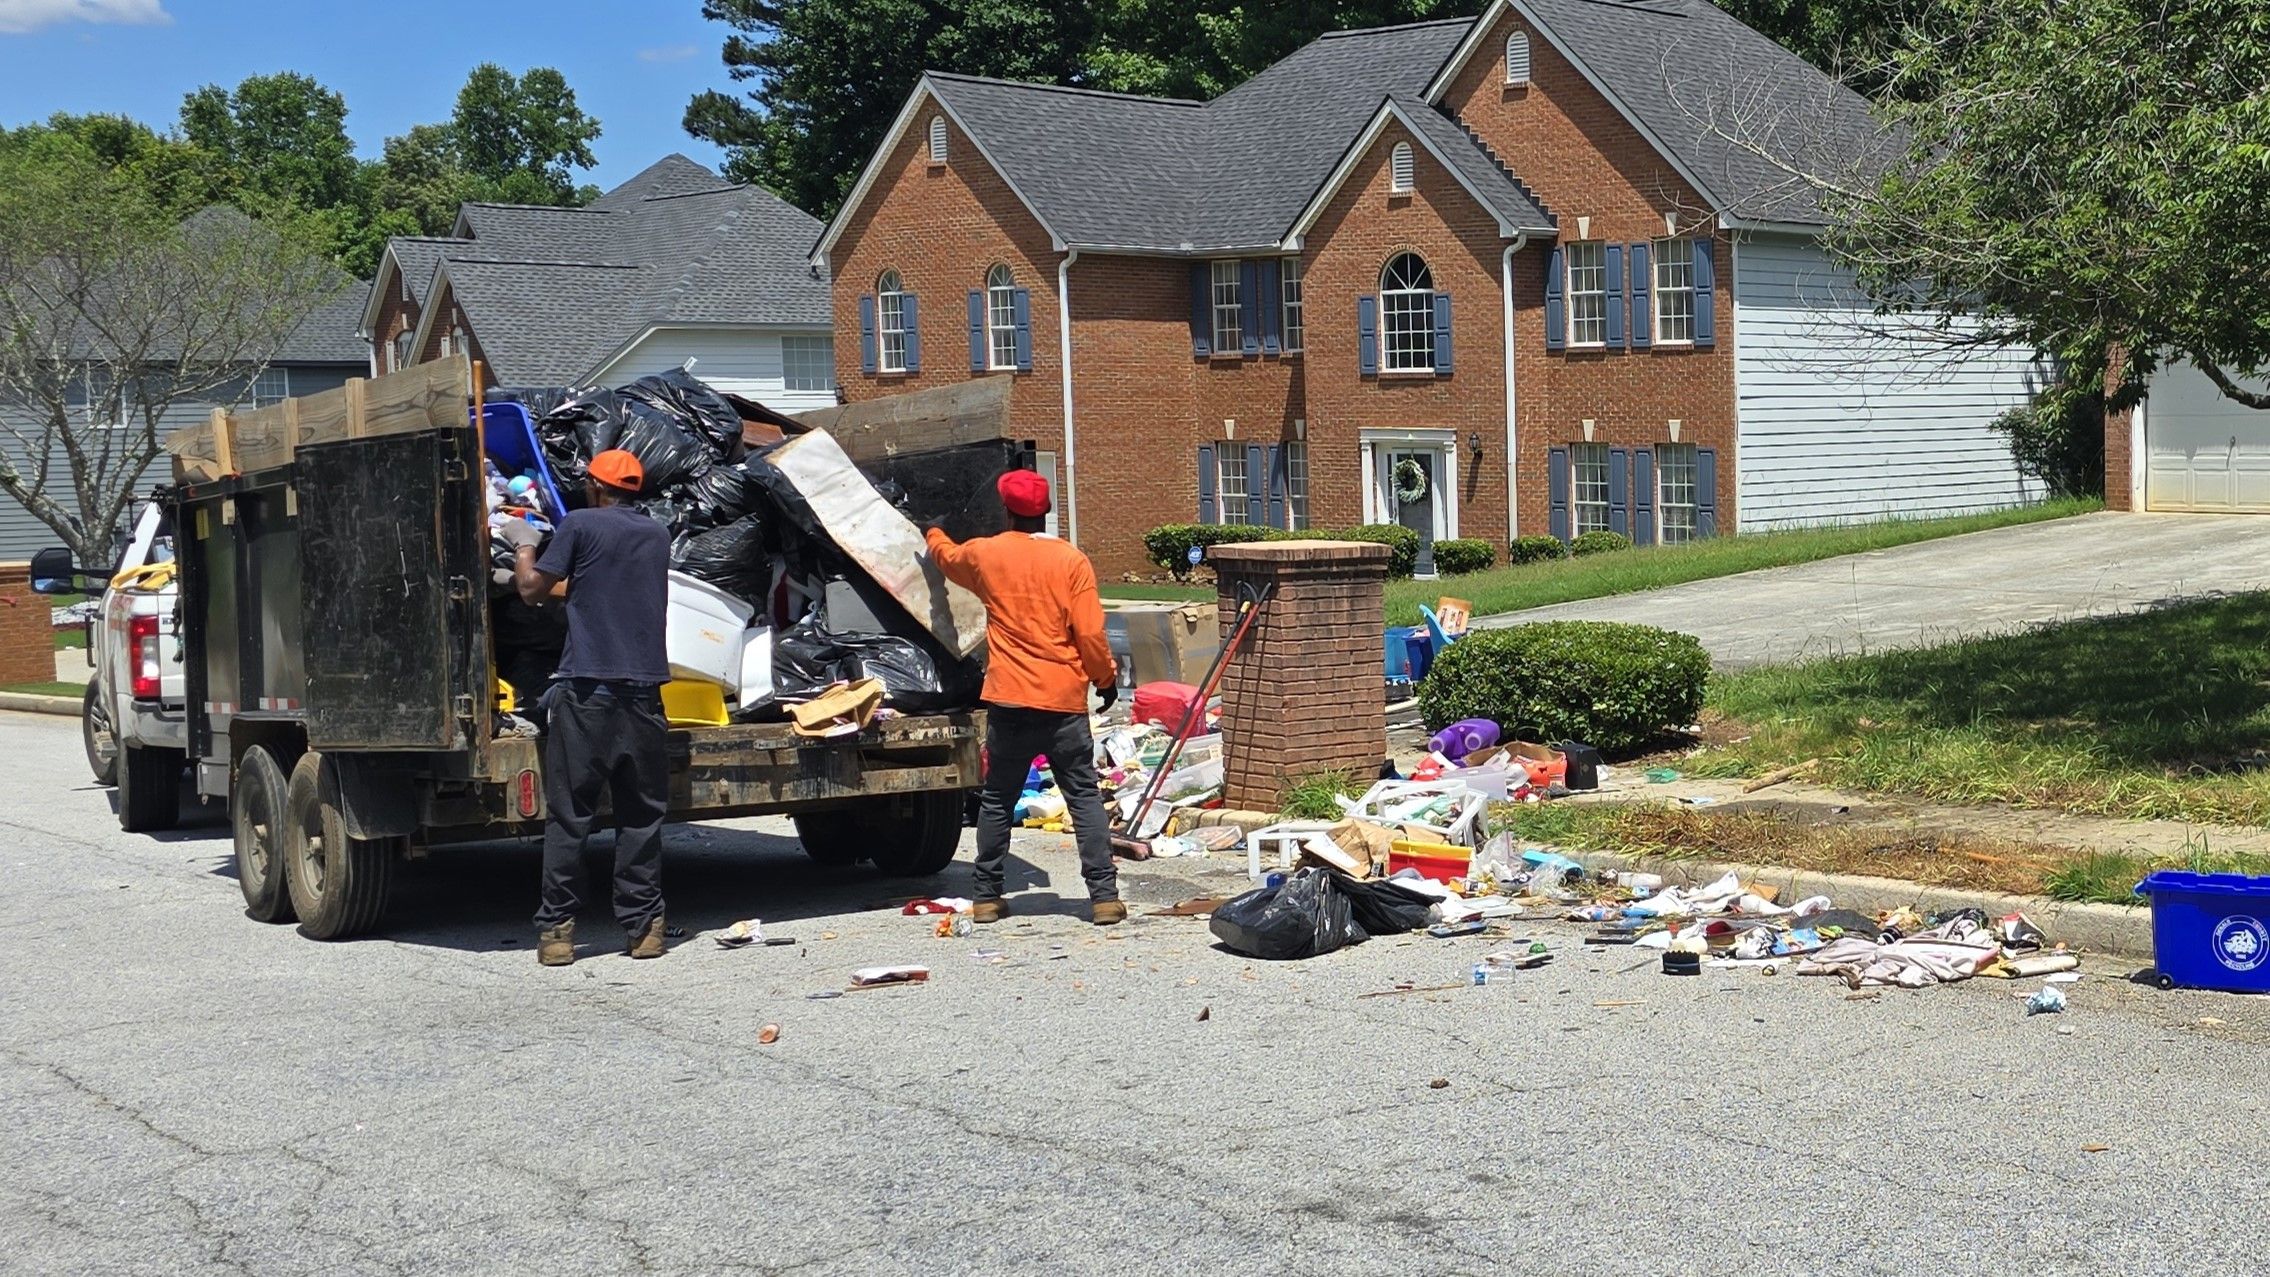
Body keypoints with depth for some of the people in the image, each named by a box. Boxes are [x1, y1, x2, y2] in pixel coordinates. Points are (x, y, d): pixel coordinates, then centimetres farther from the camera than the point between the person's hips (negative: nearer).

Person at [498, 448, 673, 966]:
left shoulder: (581, 524, 0)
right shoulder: (657, 534, 16)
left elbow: (533, 588, 2)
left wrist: (523, 544, 19)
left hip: (587, 688, -4)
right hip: (643, 688, 4)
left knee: (568, 813, 1)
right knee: (641, 813, 8)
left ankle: (556, 928, 1)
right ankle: (644, 925, 7)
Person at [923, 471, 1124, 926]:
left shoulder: (985, 554, 2)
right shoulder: (1072, 561, -5)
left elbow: (947, 557, 26)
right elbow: (1090, 634, -7)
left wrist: (932, 534, 49)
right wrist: (1106, 679, 9)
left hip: (1008, 700, 1)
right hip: (1064, 701, -1)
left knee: (997, 800, 13)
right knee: (1084, 797, 3)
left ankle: (987, 897, 16)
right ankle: (1104, 896, -3)